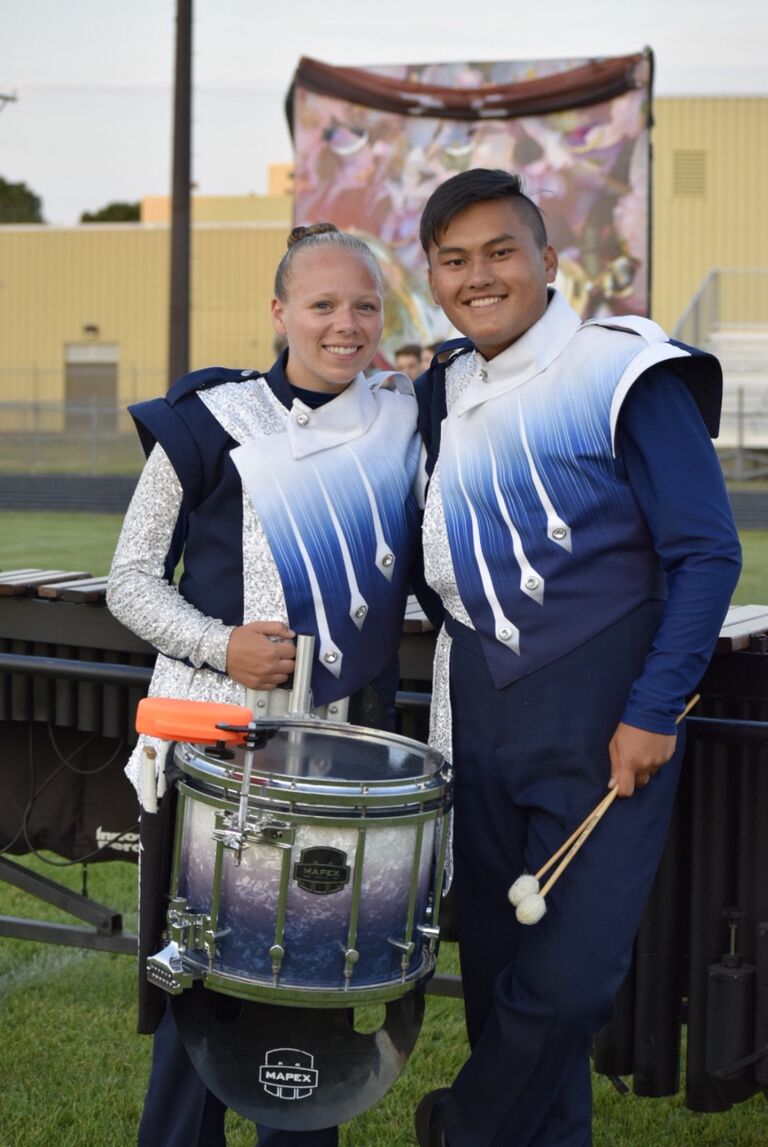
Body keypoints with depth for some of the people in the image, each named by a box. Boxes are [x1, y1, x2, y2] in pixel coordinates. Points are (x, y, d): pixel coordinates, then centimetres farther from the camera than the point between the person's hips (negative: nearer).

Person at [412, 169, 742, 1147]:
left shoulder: (622, 375, -9)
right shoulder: (442, 388, 10)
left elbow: (707, 552, -11)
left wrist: (653, 711, -15)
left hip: (602, 720, -6)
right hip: (480, 717, 6)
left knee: (568, 975, -6)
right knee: (500, 964, 11)